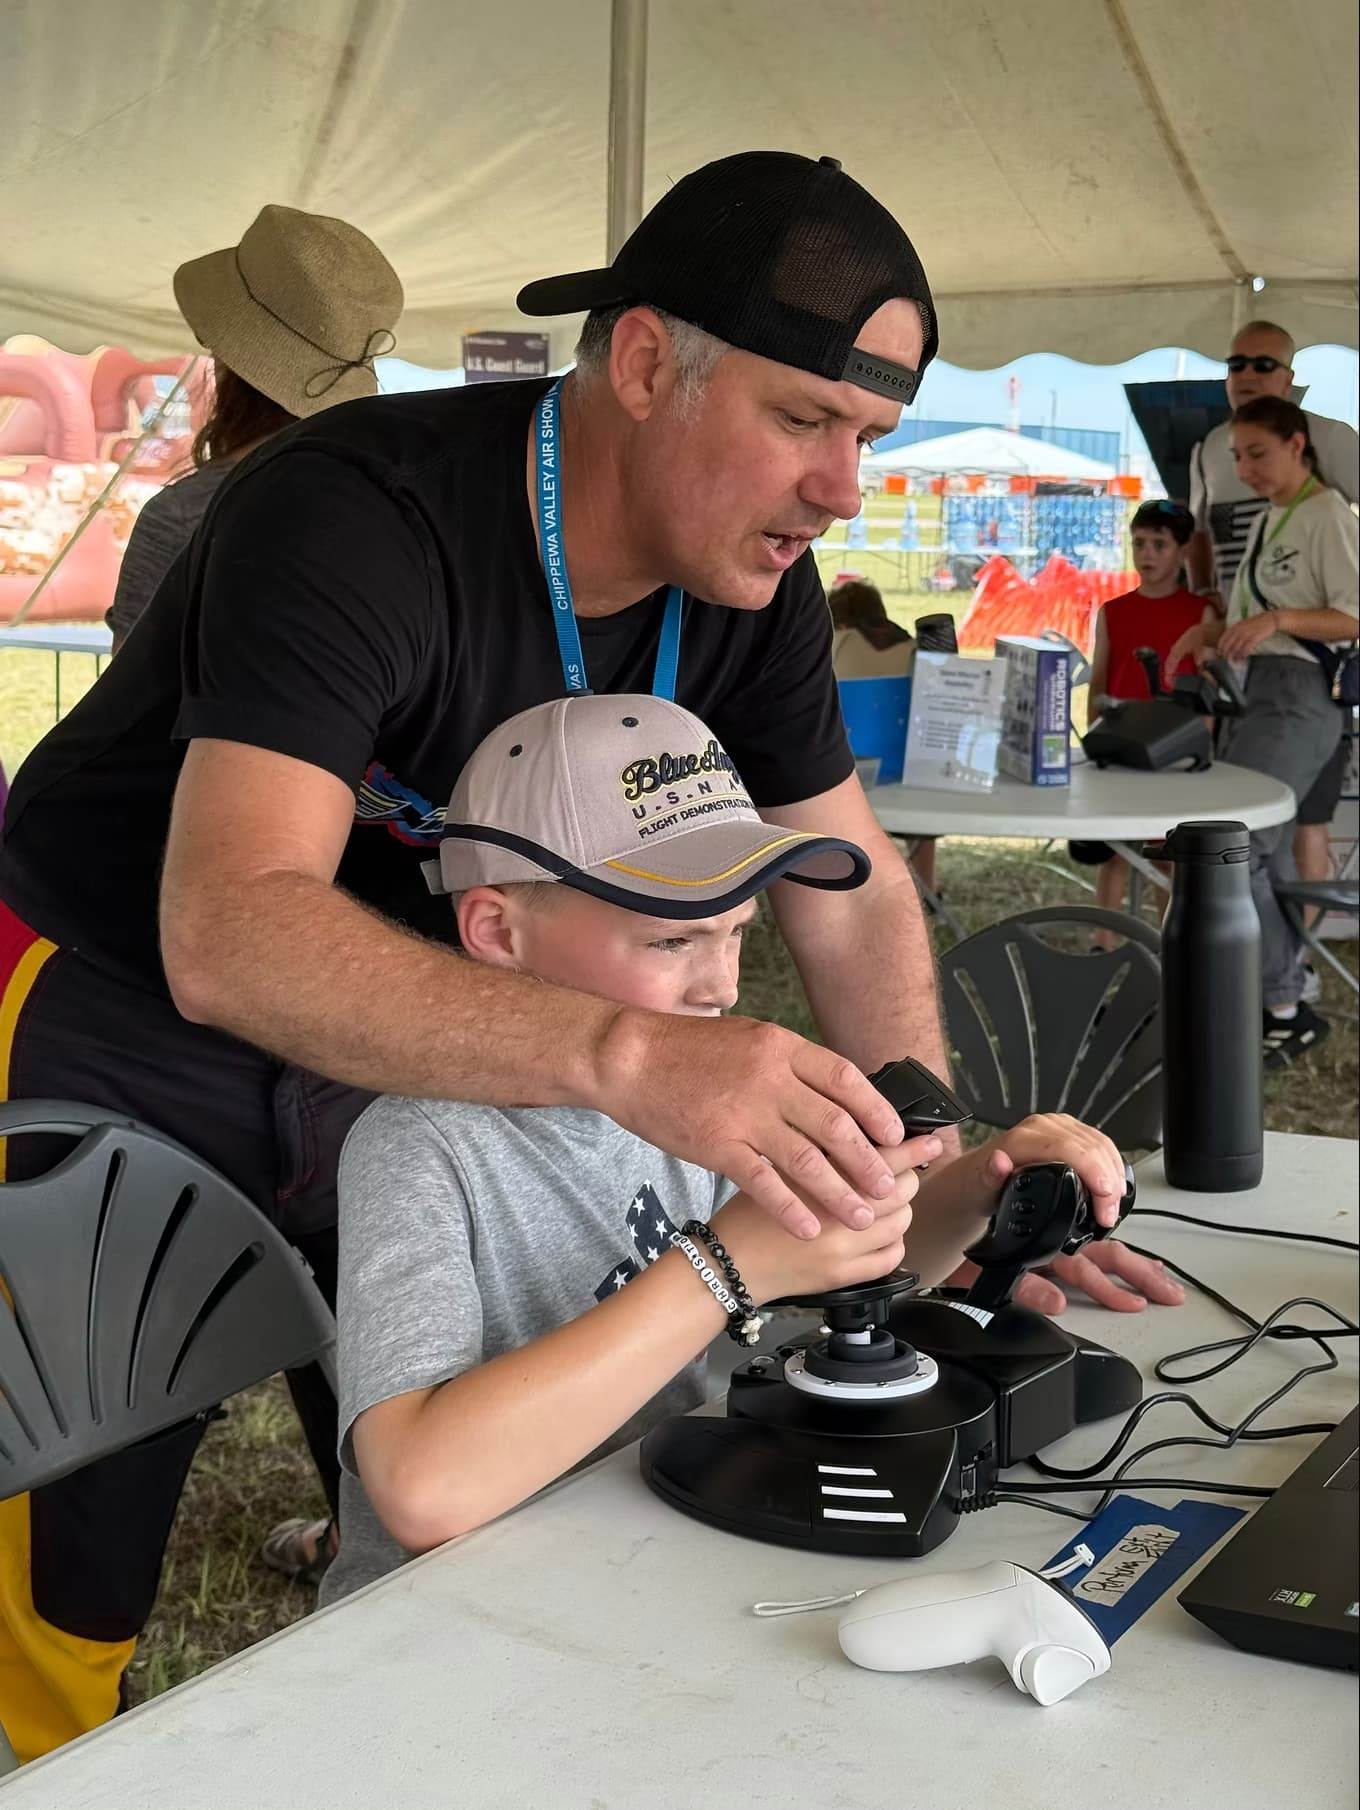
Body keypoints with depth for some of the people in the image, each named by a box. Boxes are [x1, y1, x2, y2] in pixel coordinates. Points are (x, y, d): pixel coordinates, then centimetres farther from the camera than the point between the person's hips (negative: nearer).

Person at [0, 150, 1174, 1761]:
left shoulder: (755, 585, -9)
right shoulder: (360, 519, -31)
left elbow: (853, 893, 1)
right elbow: (229, 934, -43)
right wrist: (623, 1057, -55)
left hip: (380, 1045, 6)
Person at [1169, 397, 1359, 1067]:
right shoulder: (1267, 520, 20)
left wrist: (1278, 619, -25)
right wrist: (1214, 630, 8)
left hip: (1299, 696, -9)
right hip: (1255, 693, 9)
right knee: (1263, 858, 7)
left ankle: (1284, 1007, -8)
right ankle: (1282, 1009, 11)